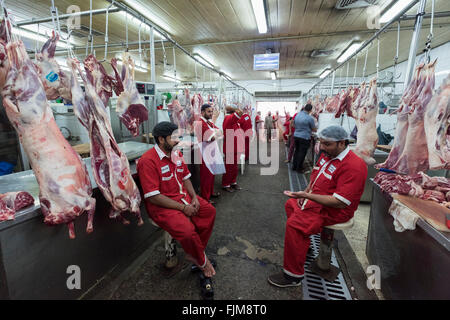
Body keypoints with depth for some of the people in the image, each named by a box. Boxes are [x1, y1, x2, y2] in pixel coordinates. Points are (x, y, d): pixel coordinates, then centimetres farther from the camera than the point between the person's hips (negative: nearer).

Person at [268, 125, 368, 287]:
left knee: (294, 224, -25)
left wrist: (307, 195, -33)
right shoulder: (327, 155, 4)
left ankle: (293, 276, -9)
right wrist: (306, 193, 4)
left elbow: (339, 202, -30)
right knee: (290, 204, 23)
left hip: (332, 210, -10)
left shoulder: (354, 166, -26)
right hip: (315, 199, 10)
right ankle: (304, 243, 38)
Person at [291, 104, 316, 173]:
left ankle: (294, 166, 24)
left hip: (296, 136, 6)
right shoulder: (310, 118, -14)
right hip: (304, 138, -6)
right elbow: (314, 129, -2)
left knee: (296, 151, 16)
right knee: (302, 153, 3)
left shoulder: (297, 115, 4)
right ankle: (299, 168, 12)